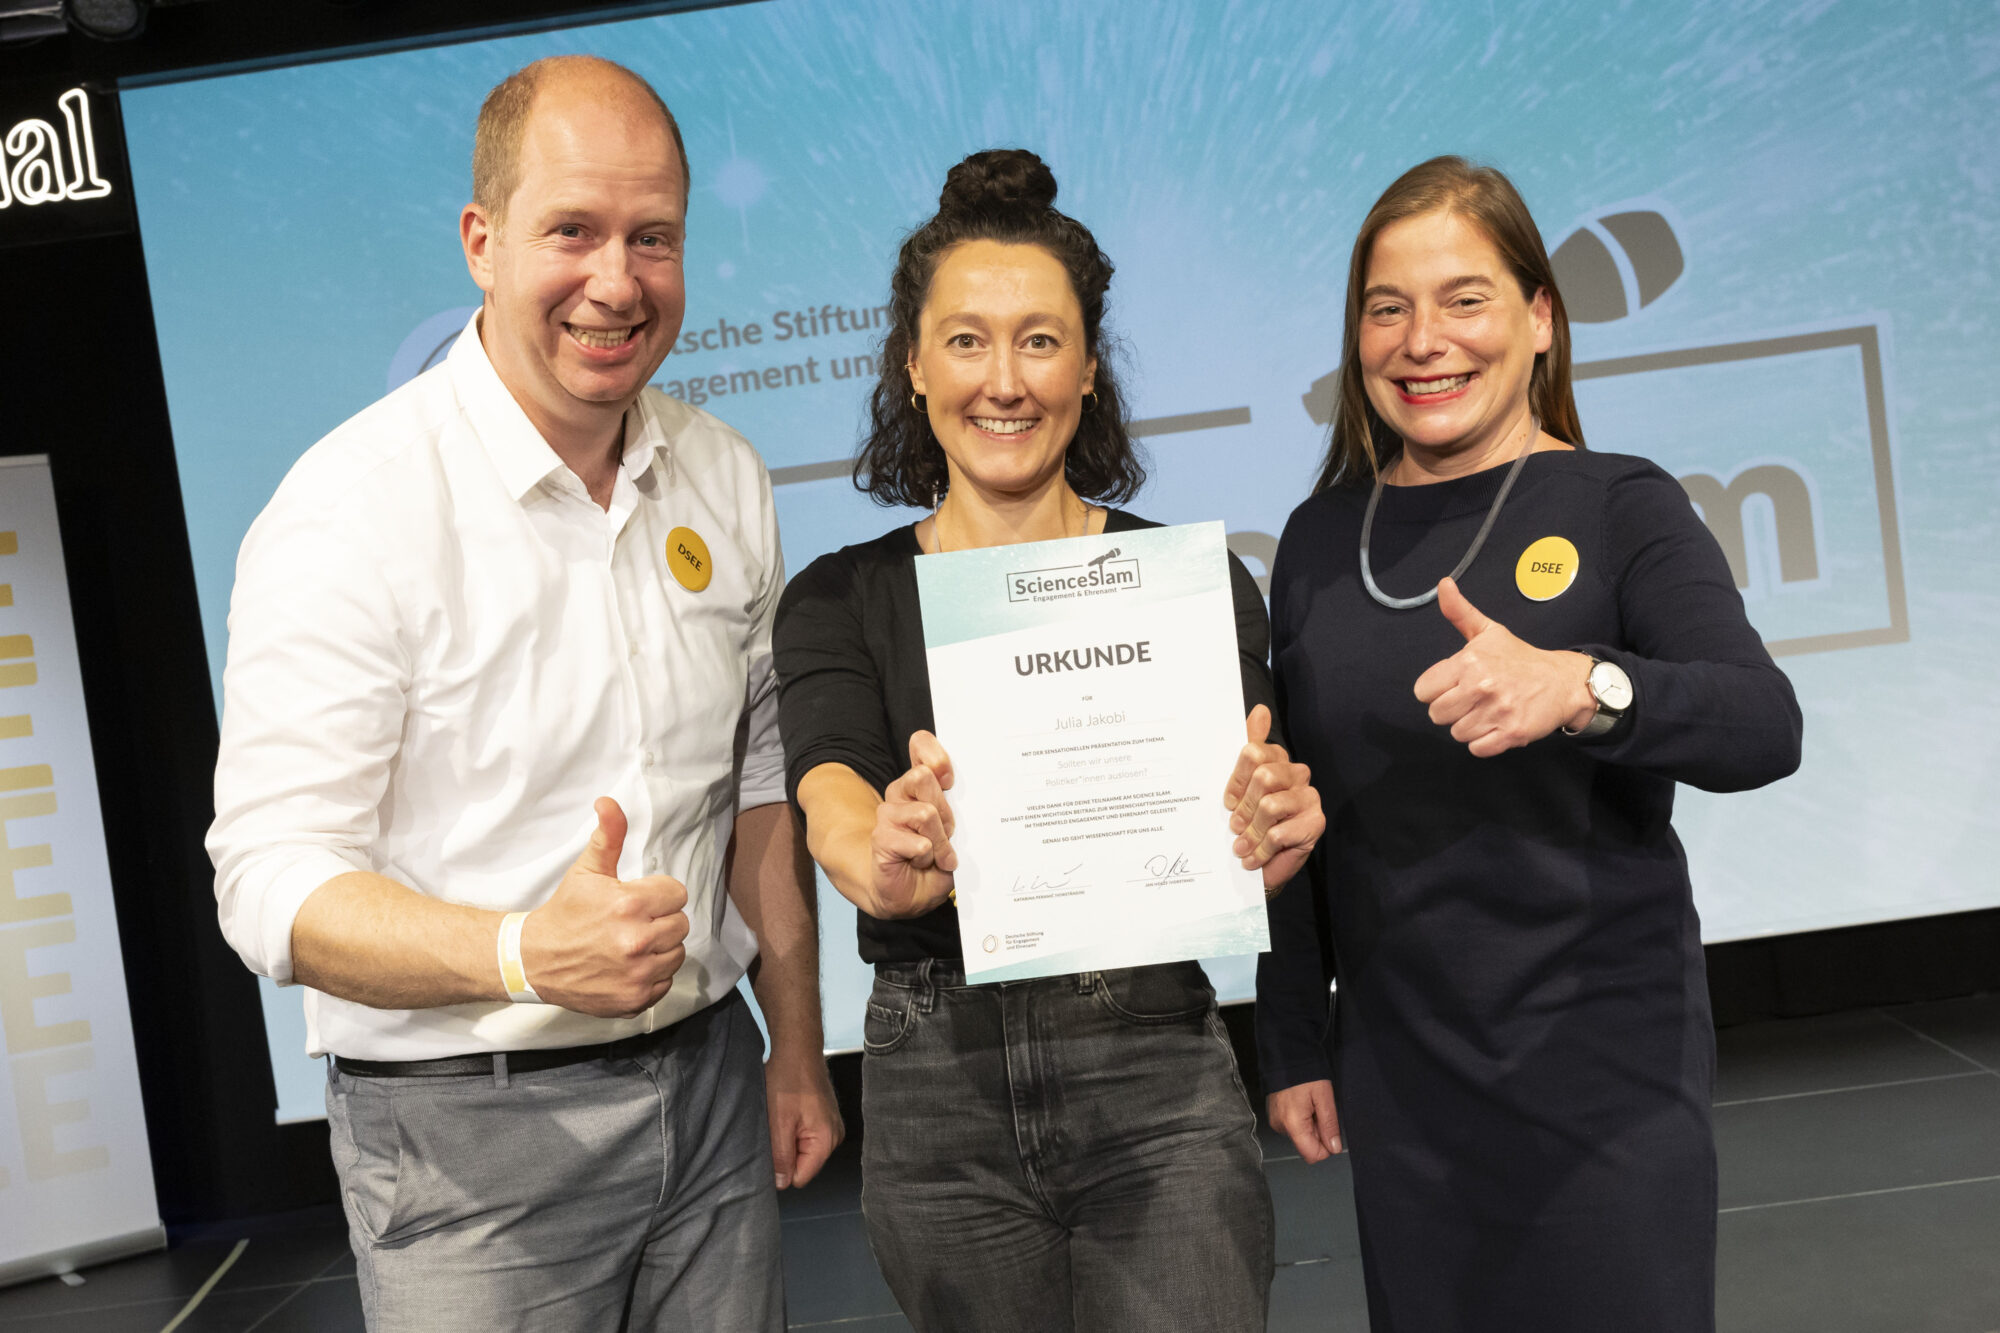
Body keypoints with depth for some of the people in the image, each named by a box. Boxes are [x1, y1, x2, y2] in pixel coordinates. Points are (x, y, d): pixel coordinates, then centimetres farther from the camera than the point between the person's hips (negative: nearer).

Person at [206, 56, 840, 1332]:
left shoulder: (724, 477, 2)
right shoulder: (351, 510, -16)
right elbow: (274, 882, -17)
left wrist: (798, 1048, 11)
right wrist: (527, 952, -34)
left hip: (708, 1081, 5)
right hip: (468, 1125, -4)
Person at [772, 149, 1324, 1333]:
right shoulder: (839, 601, 2)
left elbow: (1224, 875, -4)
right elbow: (833, 809, -15)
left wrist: (1269, 840, -28)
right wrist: (887, 864, -38)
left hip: (1159, 1074, -1)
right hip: (939, 1099, 1)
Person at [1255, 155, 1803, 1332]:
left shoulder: (1619, 507, -5)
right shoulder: (1320, 540, 3)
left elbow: (1765, 728, -20)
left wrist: (1581, 687, -40)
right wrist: (1292, 1044, 8)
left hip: (1605, 1067, -3)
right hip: (1399, 1078, 3)